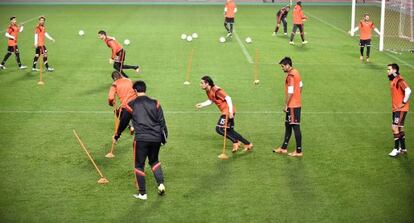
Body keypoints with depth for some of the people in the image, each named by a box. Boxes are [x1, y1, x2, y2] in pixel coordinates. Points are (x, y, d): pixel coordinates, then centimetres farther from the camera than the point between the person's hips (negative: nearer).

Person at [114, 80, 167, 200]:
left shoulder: (131, 105, 3)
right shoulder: (155, 103, 7)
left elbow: (124, 122, 15)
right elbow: (162, 122, 5)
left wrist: (117, 135, 29)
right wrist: (164, 138, 13)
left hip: (141, 139, -3)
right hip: (156, 138, 3)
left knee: (139, 165, 9)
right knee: (154, 161, 25)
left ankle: (142, 193, 11)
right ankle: (161, 184, 10)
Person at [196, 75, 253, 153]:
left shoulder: (216, 90, -19)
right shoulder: (208, 91, 8)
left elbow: (228, 98, -23)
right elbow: (210, 101, 25)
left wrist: (230, 111, -29)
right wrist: (201, 105, 10)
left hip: (228, 111, -10)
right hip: (225, 111, 10)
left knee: (219, 129, -12)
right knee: (230, 131, 13)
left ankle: (236, 142, -5)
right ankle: (248, 144, 18)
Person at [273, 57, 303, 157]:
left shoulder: (290, 76, -20)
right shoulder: (296, 72, 9)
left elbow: (290, 92, -22)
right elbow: (301, 86, 18)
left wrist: (286, 105, -15)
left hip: (293, 105, -10)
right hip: (297, 103, 10)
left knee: (295, 127, -3)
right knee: (288, 125, 17)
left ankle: (299, 151, 3)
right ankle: (283, 148, 27)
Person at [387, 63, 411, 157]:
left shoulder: (399, 80, -18)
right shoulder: (392, 80, 11)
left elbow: (408, 91, -30)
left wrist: (404, 103, -21)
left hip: (401, 109, -9)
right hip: (395, 108, 9)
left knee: (395, 127, -10)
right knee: (399, 128, 14)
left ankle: (396, 149, -2)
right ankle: (403, 148, 23)